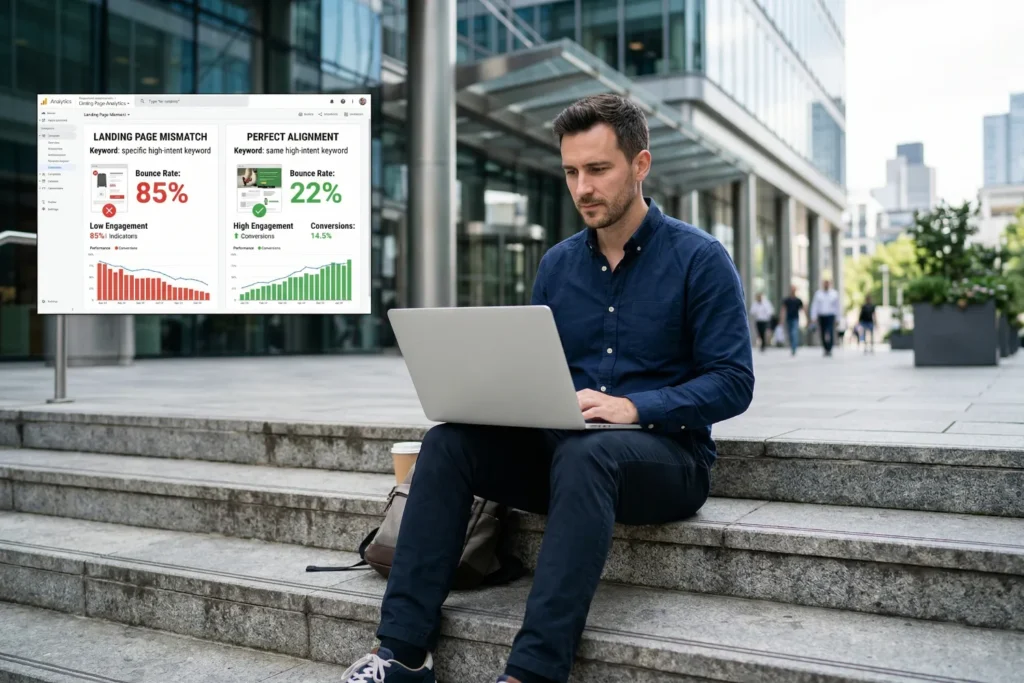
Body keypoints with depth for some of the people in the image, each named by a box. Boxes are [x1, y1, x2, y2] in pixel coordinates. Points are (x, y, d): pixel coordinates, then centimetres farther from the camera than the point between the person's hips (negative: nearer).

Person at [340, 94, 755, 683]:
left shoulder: (699, 258, -5)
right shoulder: (558, 265, 9)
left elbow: (734, 382, -11)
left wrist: (634, 408, -24)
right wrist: (501, 391, -11)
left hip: (666, 453, -4)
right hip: (563, 445, 5)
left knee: (583, 453, -38)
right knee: (449, 441, -18)